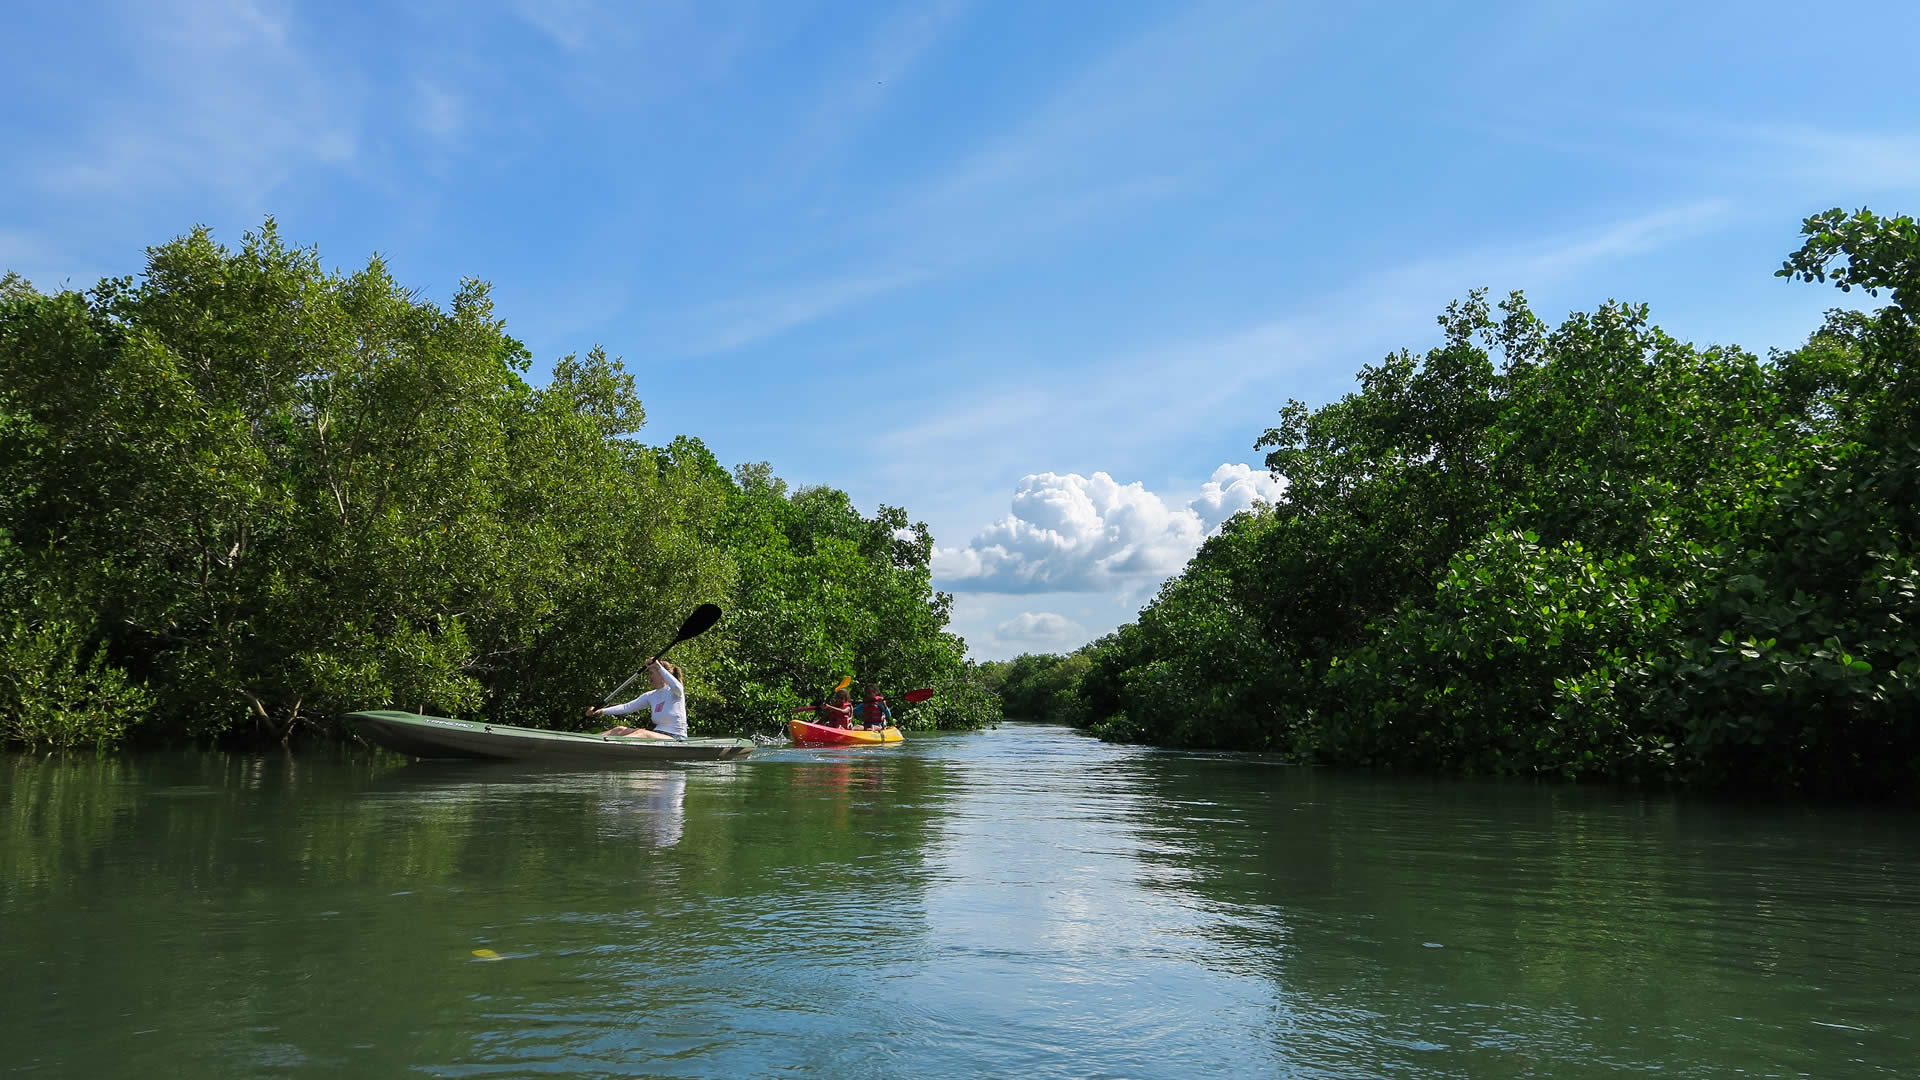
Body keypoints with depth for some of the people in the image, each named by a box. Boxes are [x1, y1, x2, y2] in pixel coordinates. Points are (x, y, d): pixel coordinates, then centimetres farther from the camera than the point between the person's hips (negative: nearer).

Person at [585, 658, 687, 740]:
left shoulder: (674, 693, -1)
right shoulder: (651, 696, 18)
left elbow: (676, 687, -27)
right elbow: (626, 707, 9)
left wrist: (659, 667, -27)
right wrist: (602, 711, -3)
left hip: (676, 739, -7)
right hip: (657, 736, 7)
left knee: (642, 733, -33)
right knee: (621, 730, -12)